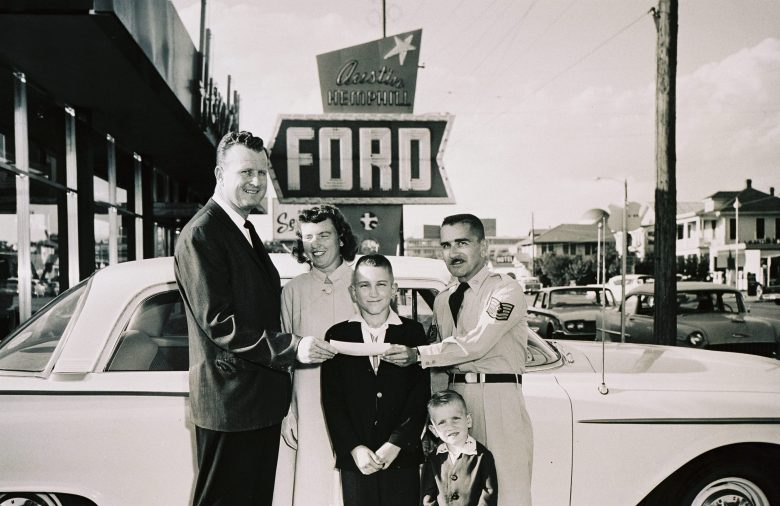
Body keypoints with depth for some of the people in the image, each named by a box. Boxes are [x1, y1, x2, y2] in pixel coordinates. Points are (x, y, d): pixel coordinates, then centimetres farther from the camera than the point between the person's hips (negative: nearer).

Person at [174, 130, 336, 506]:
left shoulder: (246, 231, 15)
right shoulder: (201, 235, -15)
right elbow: (218, 322, -22)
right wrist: (292, 347, -27)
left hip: (261, 403, 9)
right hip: (229, 404, -9)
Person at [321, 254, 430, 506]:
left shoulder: (413, 332, 4)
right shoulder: (337, 335, 5)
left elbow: (421, 394, -1)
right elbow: (332, 400, 2)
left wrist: (395, 444, -9)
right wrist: (354, 448, -8)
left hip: (402, 457, 0)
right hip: (354, 459, 1)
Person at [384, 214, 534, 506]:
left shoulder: (505, 290, -5)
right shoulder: (442, 301, 16)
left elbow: (476, 344, -17)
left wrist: (418, 355, -19)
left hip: (498, 398, -6)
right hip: (456, 397, 6)